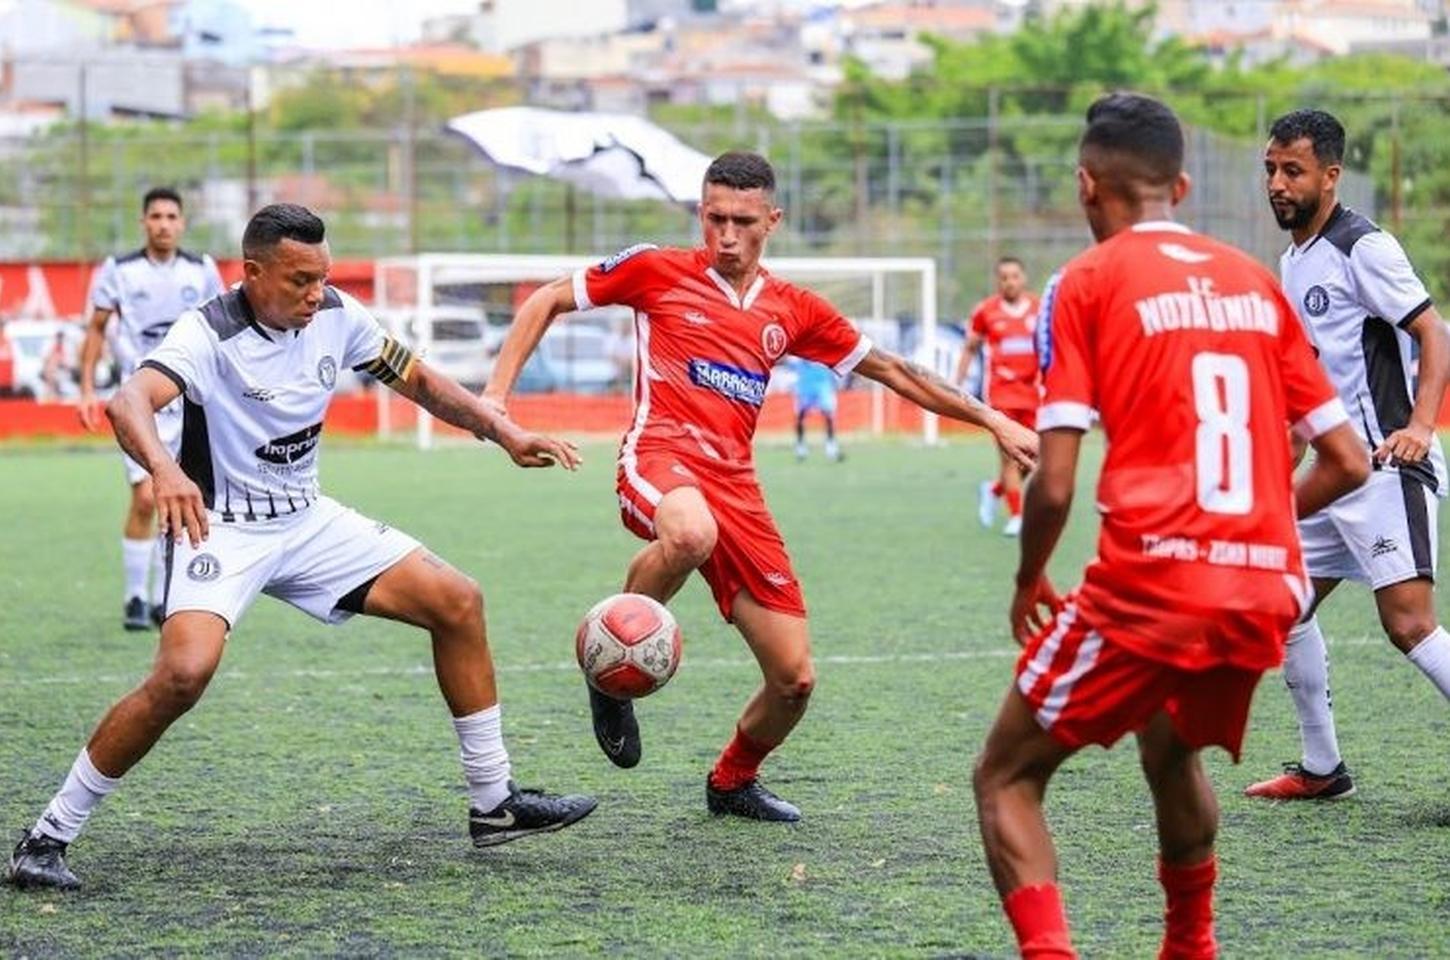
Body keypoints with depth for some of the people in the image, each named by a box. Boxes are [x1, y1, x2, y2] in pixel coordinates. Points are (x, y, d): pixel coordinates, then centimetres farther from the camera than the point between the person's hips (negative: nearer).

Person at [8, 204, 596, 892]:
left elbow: (416, 380, 13)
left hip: (306, 520, 7)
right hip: (219, 526, -7)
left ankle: (493, 804, 12)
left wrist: (505, 433, 2)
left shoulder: (336, 318, -2)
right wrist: (163, 469, -61)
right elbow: (128, 402, -40)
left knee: (457, 603, 0)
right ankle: (46, 839, -17)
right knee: (183, 673, -30)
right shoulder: (210, 334, -22)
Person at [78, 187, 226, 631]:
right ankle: (134, 598, -1)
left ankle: (163, 600, 13)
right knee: (145, 498, -13)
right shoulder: (119, 270, -2)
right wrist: (87, 389, -1)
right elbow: (96, 329, 5)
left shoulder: (202, 270, 4)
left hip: (190, 399, 3)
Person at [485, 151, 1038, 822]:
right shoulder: (657, 271, 5)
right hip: (661, 454, -4)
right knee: (691, 534, -44)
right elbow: (546, 302, 12)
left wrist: (992, 421, 23)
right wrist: (497, 394, 0)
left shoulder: (792, 310, 15)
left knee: (794, 679, 0)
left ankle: (733, 780, 31)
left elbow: (891, 371, 23)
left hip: (734, 482, 4)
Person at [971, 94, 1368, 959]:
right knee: (1172, 751, 34)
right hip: (1266, 590, 6)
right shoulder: (1254, 281, 14)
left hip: (1149, 586, -5)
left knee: (1006, 779, 8)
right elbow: (1347, 463, 14)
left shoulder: (1089, 283, 0)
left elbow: (1055, 485, -7)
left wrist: (1029, 582, 11)